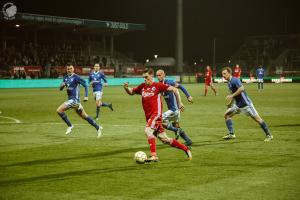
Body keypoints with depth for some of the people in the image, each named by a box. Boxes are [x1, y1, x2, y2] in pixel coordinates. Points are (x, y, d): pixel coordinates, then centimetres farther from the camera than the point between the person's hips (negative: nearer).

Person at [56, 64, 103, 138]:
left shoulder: (76, 77, -9)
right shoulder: (65, 78, 14)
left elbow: (85, 85, -9)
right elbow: (60, 88, 16)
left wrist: (86, 96, -17)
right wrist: (62, 85, -7)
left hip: (74, 99, -8)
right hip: (70, 99, 8)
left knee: (59, 110, -15)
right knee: (84, 116, 12)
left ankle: (70, 126, -4)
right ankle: (98, 127, 19)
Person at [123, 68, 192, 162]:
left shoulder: (157, 85, -5)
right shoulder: (142, 87, 12)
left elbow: (174, 90, -2)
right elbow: (131, 92, 24)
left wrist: (179, 103, 0)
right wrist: (126, 88, 2)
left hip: (156, 114, -7)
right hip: (148, 116, 7)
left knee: (148, 130, -29)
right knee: (164, 138, 9)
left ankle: (154, 156, -29)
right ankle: (186, 149, 24)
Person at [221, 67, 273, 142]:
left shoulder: (235, 80, -18)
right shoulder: (229, 83, 10)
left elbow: (241, 88, -34)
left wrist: (231, 96, -29)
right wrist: (230, 102, 13)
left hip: (246, 104, -9)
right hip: (237, 105, 9)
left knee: (257, 118, -6)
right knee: (227, 115, 4)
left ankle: (269, 135, 2)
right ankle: (231, 134, 5)